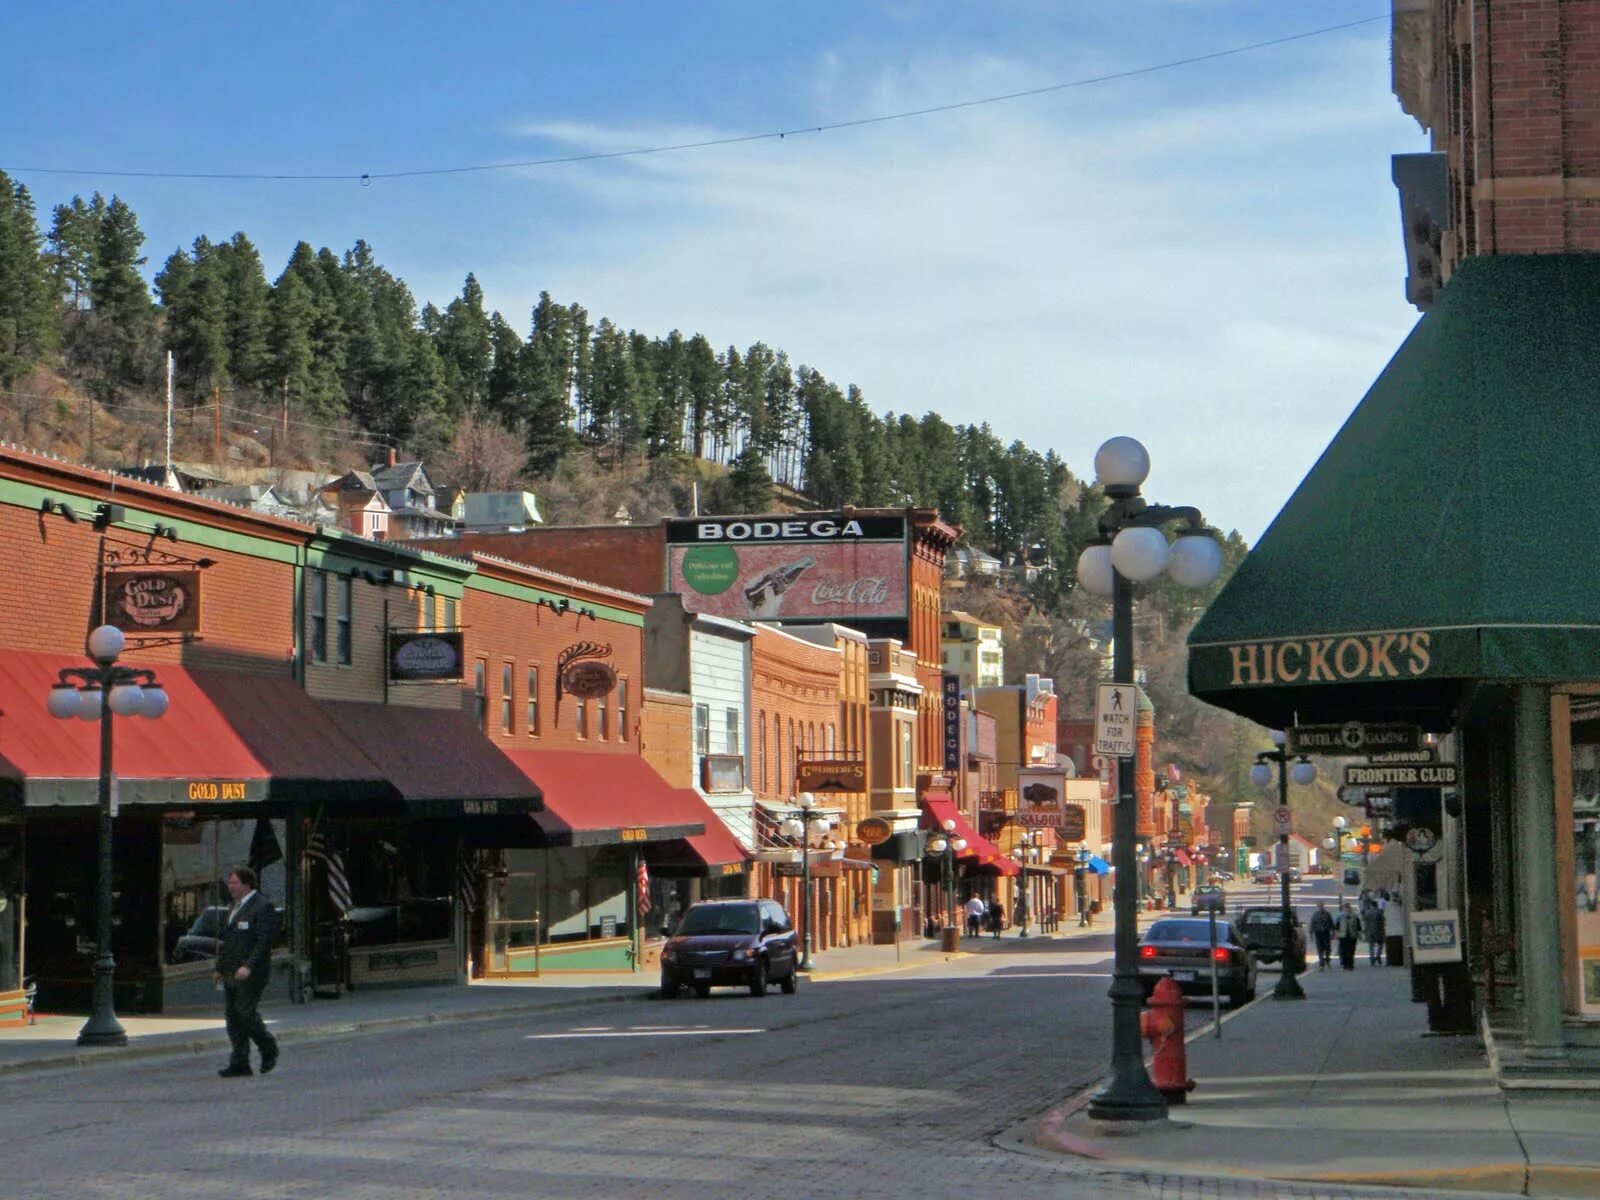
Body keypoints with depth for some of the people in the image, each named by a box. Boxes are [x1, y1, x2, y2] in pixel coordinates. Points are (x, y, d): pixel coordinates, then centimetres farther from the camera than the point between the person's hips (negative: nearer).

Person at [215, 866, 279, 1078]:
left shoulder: (263, 906, -9)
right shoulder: (235, 907, 19)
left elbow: (264, 941, -17)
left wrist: (248, 967, -25)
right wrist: (220, 968, 20)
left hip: (252, 973, -9)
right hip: (232, 973, 9)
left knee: (245, 1012, -13)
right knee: (232, 1015, 4)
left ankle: (269, 1048, 8)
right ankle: (240, 1063, 6)